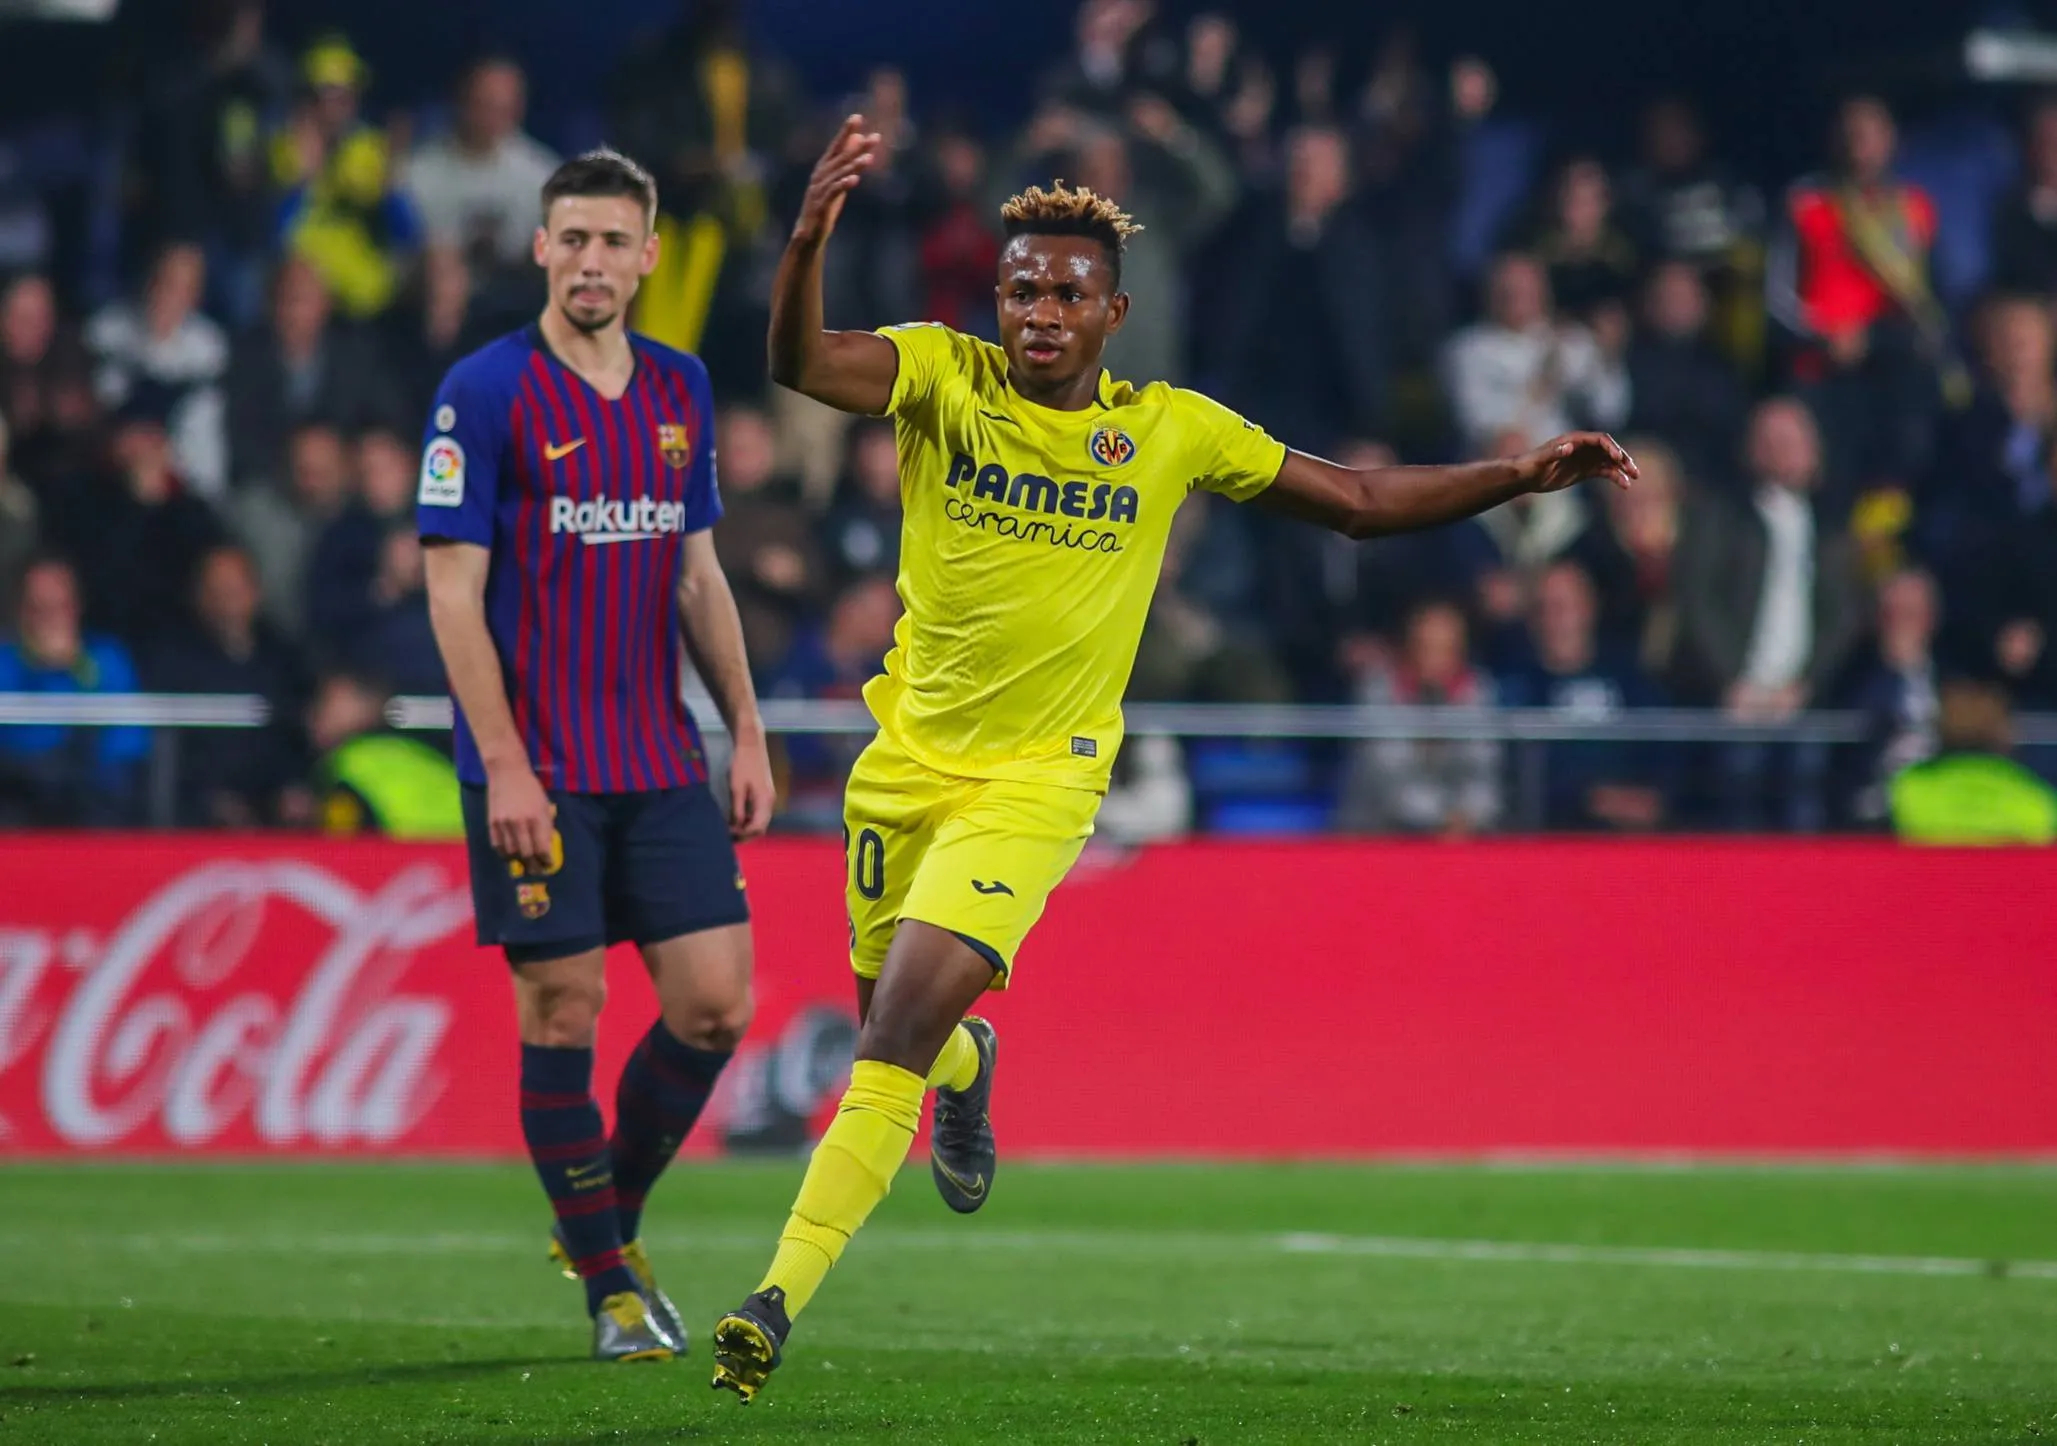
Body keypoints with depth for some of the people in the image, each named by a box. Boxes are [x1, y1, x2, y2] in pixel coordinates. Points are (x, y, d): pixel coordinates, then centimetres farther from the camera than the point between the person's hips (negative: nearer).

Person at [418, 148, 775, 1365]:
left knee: (716, 1002, -1)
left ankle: (612, 1217, 21)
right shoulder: (485, 393, -7)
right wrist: (504, 766, -15)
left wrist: (748, 733, 11)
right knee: (564, 1010, -2)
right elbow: (453, 591, -9)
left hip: (663, 763, 5)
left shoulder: (682, 389, 10)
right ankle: (611, 1288, 9)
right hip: (536, 772, -5)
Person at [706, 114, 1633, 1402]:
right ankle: (968, 1064, 57)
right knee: (896, 1023, 17)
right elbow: (802, 364, -26)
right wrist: (809, 241, -46)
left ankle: (779, 1300, -16)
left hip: (1035, 777, -2)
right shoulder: (944, 377, -6)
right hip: (908, 755, 2)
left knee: (893, 1038, -17)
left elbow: (1363, 503, 7)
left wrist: (1522, 475, -4)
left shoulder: (1175, 430, -2)